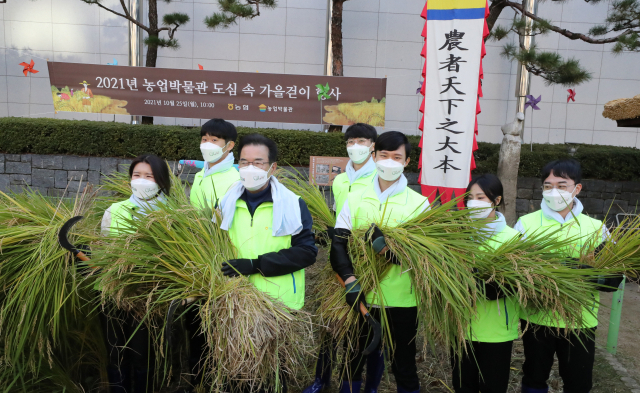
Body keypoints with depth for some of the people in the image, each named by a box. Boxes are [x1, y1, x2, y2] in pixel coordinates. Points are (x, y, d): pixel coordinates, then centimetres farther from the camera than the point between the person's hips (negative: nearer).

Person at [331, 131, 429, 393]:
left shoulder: (419, 203, -2)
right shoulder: (355, 200, 2)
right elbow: (338, 244, -4)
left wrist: (390, 248, -25)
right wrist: (350, 280, -19)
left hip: (402, 300, -1)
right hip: (361, 298, 2)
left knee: (404, 366, 15)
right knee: (352, 362, 18)